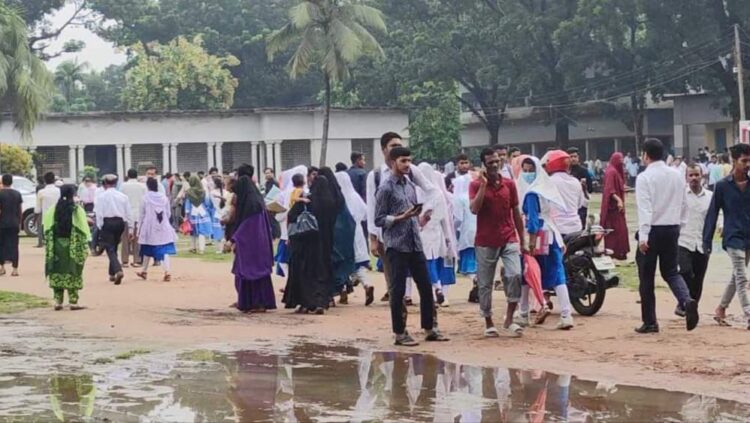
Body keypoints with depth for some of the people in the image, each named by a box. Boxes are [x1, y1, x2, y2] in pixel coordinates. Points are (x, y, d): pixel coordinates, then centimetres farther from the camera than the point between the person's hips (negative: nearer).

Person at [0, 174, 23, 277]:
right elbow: (20, 211, 8)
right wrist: (19, 224, 15)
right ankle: (15, 269, 0)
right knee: (14, 245, 3)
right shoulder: (17, 194, 6)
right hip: (14, 224, 3)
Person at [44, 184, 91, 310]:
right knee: (72, 272, 2)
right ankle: (73, 301, 0)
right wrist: (85, 247, -4)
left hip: (56, 245, 3)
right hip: (73, 246, -3)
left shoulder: (53, 210, 2)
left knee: (58, 272, 9)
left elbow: (47, 230, 3)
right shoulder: (77, 210, -8)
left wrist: (49, 247, 8)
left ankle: (58, 301, 7)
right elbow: (82, 230, -9)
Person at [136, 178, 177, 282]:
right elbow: (169, 213, 7)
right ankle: (167, 272, -19)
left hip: (150, 228, -1)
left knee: (147, 250, 16)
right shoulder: (164, 197, 1)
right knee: (164, 250, -4)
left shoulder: (145, 198, -6)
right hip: (163, 228, 1)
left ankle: (144, 272, 30)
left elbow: (141, 215, -1)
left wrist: (139, 229, 8)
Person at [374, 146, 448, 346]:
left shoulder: (411, 185, 13)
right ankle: (400, 333, 6)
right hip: (396, 246, -7)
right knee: (398, 290, -1)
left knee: (426, 286, 8)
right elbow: (379, 220, -10)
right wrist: (401, 218, -19)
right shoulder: (386, 188, -8)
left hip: (415, 244, 7)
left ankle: (429, 329, 17)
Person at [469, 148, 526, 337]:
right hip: (485, 242, -1)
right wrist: (483, 184, -19)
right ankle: (488, 323, 17)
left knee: (515, 275, -17)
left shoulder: (509, 184, 6)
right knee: (485, 284, 4)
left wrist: (522, 240, 10)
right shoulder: (476, 185, -2)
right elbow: (474, 209, -17)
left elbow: (516, 214, 11)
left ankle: (509, 319, -5)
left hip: (509, 240, 1)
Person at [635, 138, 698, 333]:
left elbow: (644, 208, -19)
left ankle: (649, 322, 10)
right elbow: (684, 204, 12)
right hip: (672, 229, 5)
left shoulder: (644, 178, -11)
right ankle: (687, 301, -13)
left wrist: (643, 236, -21)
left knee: (646, 277, 6)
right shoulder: (678, 175, 7)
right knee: (670, 271, 16)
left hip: (653, 230, -5)